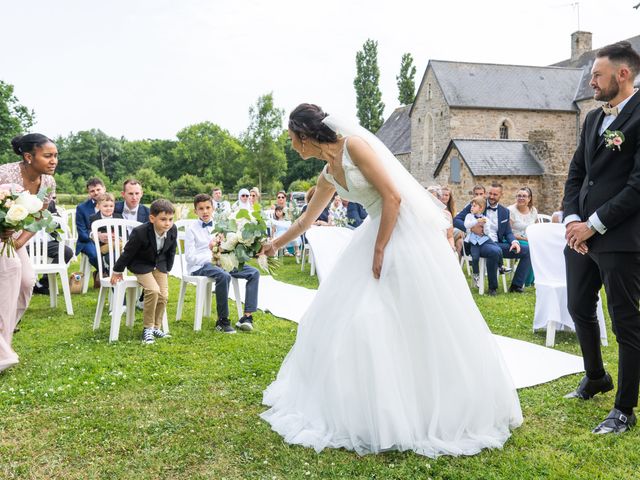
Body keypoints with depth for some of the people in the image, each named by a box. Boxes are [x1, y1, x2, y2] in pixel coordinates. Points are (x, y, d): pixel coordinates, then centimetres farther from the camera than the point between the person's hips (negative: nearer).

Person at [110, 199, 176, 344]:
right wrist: (117, 271, -3)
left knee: (163, 295, -7)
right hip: (141, 264, -5)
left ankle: (156, 327, 12)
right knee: (153, 290, -24)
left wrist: (167, 269, 12)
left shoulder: (173, 230, -15)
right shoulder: (140, 232, -29)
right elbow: (128, 252, -15)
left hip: (159, 264, 5)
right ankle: (147, 328, -10)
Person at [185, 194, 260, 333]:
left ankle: (247, 316, -18)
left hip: (219, 262, 6)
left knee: (254, 273, -10)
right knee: (224, 276, -39)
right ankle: (222, 320, -28)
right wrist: (211, 256, -16)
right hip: (199, 266, -6)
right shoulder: (192, 229, 0)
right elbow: (190, 257, -7)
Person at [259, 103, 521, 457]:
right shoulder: (328, 174, 11)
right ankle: (376, 404, 23)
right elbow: (308, 218, 27)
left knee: (425, 320, -4)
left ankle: (449, 409, 11)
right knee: (346, 311, 9)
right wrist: (277, 244, 40)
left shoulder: (354, 144, -14)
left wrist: (379, 251, -15)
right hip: (381, 230, 9)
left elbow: (393, 197, -19)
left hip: (411, 232, -9)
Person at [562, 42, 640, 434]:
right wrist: (572, 219, -2)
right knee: (580, 308, 20)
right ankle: (596, 377, 43)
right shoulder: (593, 118, 13)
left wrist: (594, 224, -16)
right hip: (582, 234, 8)